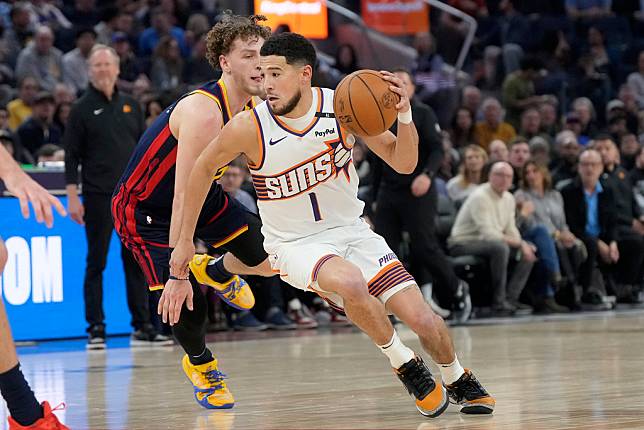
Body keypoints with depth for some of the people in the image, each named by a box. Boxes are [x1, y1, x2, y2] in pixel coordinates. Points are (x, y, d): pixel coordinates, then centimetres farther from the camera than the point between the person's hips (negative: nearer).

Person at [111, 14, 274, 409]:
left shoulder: (255, 110, -9)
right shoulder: (204, 112, -35)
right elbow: (183, 197, -37)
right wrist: (178, 274, -39)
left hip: (204, 195, 7)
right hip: (145, 210, -7)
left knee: (271, 260, -4)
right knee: (188, 303, -15)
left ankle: (217, 272, 30)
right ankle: (201, 365, 18)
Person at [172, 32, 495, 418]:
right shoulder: (249, 127, -19)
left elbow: (403, 163, -6)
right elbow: (204, 169, -1)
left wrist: (404, 115, -25)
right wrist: (186, 240, 3)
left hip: (351, 230, 3)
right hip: (295, 245, -2)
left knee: (423, 319, -9)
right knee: (350, 282, -36)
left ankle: (458, 381, 25)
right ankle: (405, 365, -10)